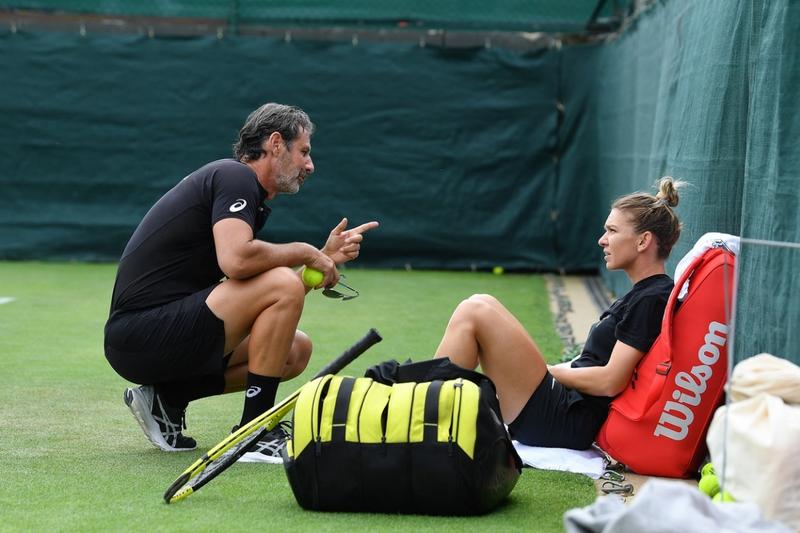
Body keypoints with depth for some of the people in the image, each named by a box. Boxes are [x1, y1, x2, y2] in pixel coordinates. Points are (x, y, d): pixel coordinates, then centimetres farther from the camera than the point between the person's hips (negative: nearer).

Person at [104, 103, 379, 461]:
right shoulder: (235, 176, -8)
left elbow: (277, 308, 18)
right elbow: (235, 259, -28)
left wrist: (326, 256, 12)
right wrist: (304, 252, -12)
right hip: (140, 334, -10)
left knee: (295, 349, 13)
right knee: (283, 284, -20)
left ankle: (167, 397, 11)